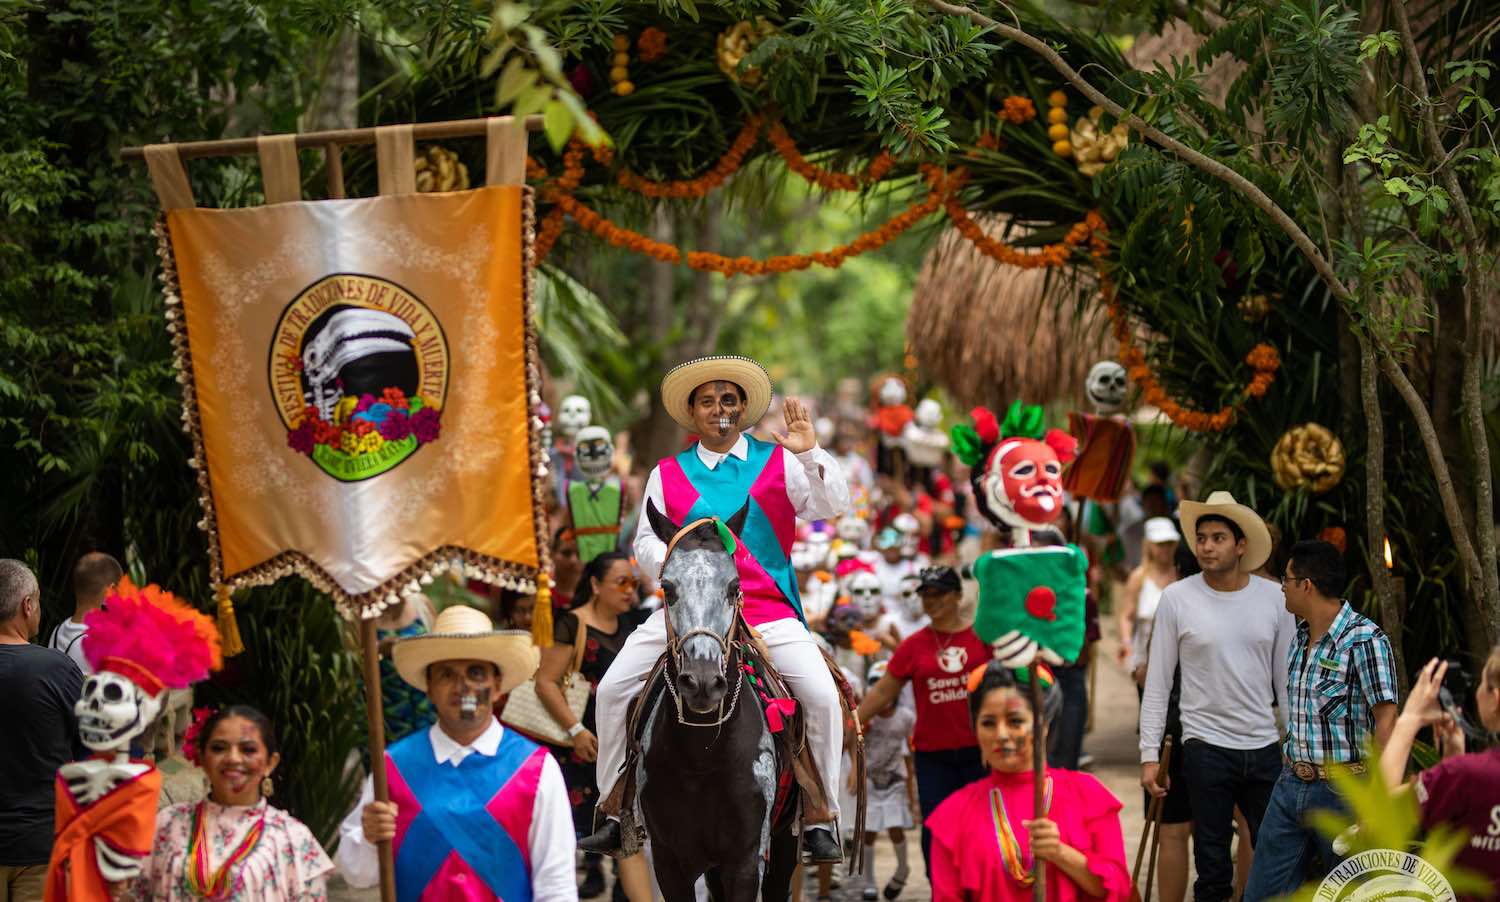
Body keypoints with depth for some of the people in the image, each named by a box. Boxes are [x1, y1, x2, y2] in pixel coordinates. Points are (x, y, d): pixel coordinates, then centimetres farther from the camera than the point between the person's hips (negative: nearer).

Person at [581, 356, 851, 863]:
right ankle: (615, 812, 2)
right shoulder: (668, 475, 12)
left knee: (820, 693, -21)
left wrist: (810, 453, -16)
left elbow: (834, 506, -1)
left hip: (767, 610, -2)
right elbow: (646, 541, 10)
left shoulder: (780, 463, 8)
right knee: (613, 689, -10)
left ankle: (822, 819, -7)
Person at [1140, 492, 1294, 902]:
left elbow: (1287, 678, 8)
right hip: (1206, 748, -2)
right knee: (1212, 863, 3)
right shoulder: (1176, 598, -4)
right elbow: (1157, 683, -1)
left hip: (1265, 748, 2)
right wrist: (1149, 754, -5)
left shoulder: (1274, 597, 1)